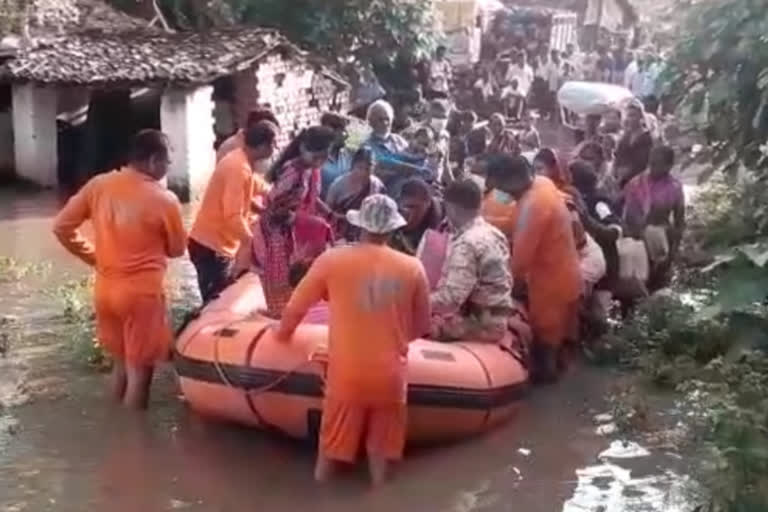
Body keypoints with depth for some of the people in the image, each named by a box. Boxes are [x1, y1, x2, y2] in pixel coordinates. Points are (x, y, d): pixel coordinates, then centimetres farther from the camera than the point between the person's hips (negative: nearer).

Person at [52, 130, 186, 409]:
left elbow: (62, 227, 3)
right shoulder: (164, 199, -14)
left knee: (120, 363, 22)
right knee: (140, 370, 6)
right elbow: (176, 249, 1)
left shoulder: (99, 185, -1)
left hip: (105, 289, 6)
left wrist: (93, 255, 13)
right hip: (142, 293, -6)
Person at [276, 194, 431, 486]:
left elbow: (295, 309, 4)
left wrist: (283, 333, 25)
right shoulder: (412, 268, -2)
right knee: (381, 450, 15)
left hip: (347, 375, 0)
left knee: (331, 447, 16)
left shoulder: (332, 260, -5)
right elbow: (422, 327, 9)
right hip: (389, 376, 1)